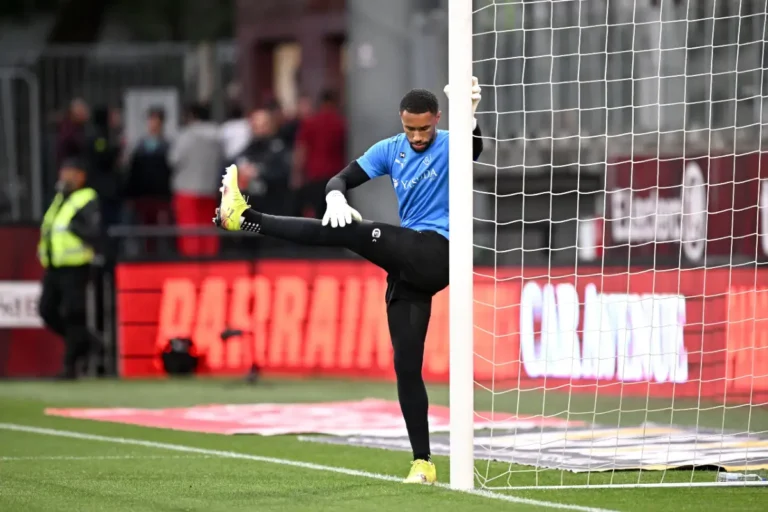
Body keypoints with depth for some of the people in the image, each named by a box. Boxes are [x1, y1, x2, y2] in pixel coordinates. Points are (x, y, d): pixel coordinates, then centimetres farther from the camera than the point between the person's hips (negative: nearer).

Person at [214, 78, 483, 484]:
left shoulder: (449, 147, -2)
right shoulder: (391, 150, 14)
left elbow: (474, 147, -27)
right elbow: (343, 178, 8)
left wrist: (471, 114, -48)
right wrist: (335, 196, -17)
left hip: (434, 253, -7)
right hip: (410, 266, 7)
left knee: (347, 232, -24)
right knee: (406, 365, 2)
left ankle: (247, 218, -20)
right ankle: (422, 463, 3)